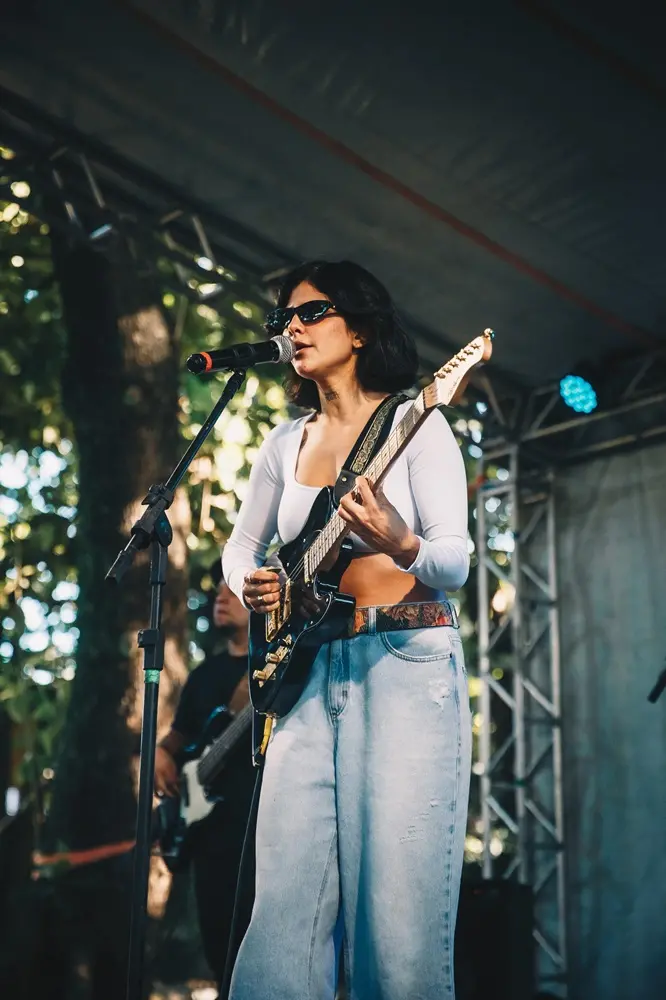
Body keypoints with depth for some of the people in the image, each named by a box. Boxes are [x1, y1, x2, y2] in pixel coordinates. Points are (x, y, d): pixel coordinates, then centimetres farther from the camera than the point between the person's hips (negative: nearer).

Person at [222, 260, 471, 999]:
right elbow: (240, 545, 25)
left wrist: (403, 547, -29)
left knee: (397, 906, -8)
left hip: (406, 667, -5)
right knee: (286, 904, -2)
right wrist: (250, 583, 2)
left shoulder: (415, 422, 0)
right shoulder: (285, 442, 16)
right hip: (308, 669, 5)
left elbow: (456, 561, -7)